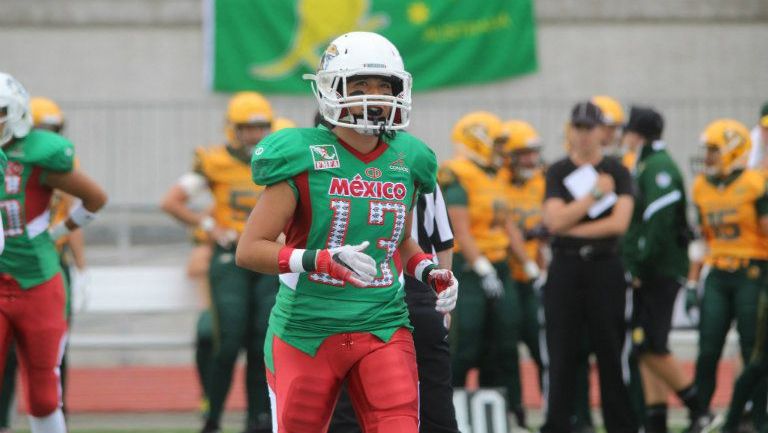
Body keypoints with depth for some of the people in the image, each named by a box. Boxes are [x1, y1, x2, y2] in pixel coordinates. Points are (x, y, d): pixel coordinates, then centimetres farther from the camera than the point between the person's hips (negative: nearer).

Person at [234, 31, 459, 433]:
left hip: (383, 329, 3)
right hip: (307, 330, -3)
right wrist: (321, 260, -26)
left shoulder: (406, 161, 6)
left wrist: (430, 273, 4)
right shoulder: (303, 158, -10)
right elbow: (249, 249, -12)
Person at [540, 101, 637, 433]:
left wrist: (569, 228, -9)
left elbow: (619, 223, -10)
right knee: (561, 352, 0)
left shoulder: (617, 172, 3)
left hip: (605, 267, -1)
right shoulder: (558, 172, 6)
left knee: (611, 350, 2)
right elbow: (554, 221, -8)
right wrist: (594, 193, -11)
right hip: (565, 267, 1)